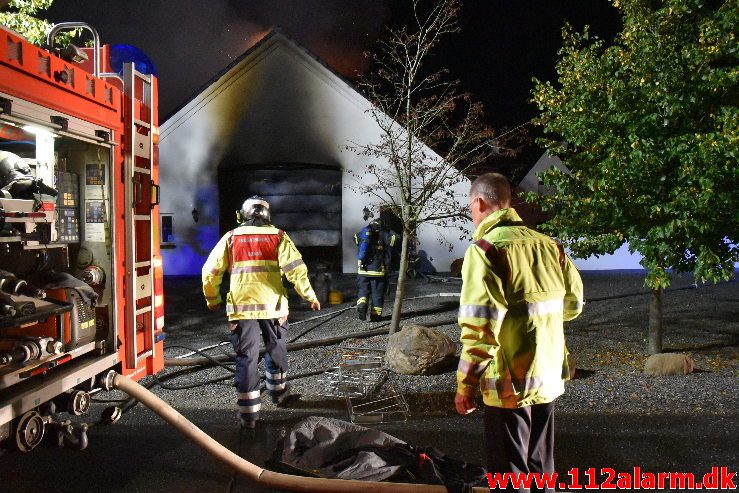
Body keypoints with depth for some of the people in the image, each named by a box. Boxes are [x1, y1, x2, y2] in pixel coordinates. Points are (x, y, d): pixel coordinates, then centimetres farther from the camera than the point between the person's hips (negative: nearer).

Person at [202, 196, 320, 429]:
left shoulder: (231, 237, 5)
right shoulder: (278, 236, 2)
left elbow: (210, 271, 4)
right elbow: (295, 269, -8)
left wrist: (212, 300, 19)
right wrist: (310, 296, 2)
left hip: (241, 307, 0)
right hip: (272, 306, 0)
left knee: (246, 358, 5)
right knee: (276, 353, 21)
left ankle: (248, 414, 5)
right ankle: (278, 394, 39)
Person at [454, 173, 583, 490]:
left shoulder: (485, 248, -15)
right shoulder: (548, 244, 4)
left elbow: (480, 325, -21)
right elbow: (572, 304, 13)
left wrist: (466, 384, -13)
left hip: (509, 382, -7)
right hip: (548, 376, 7)